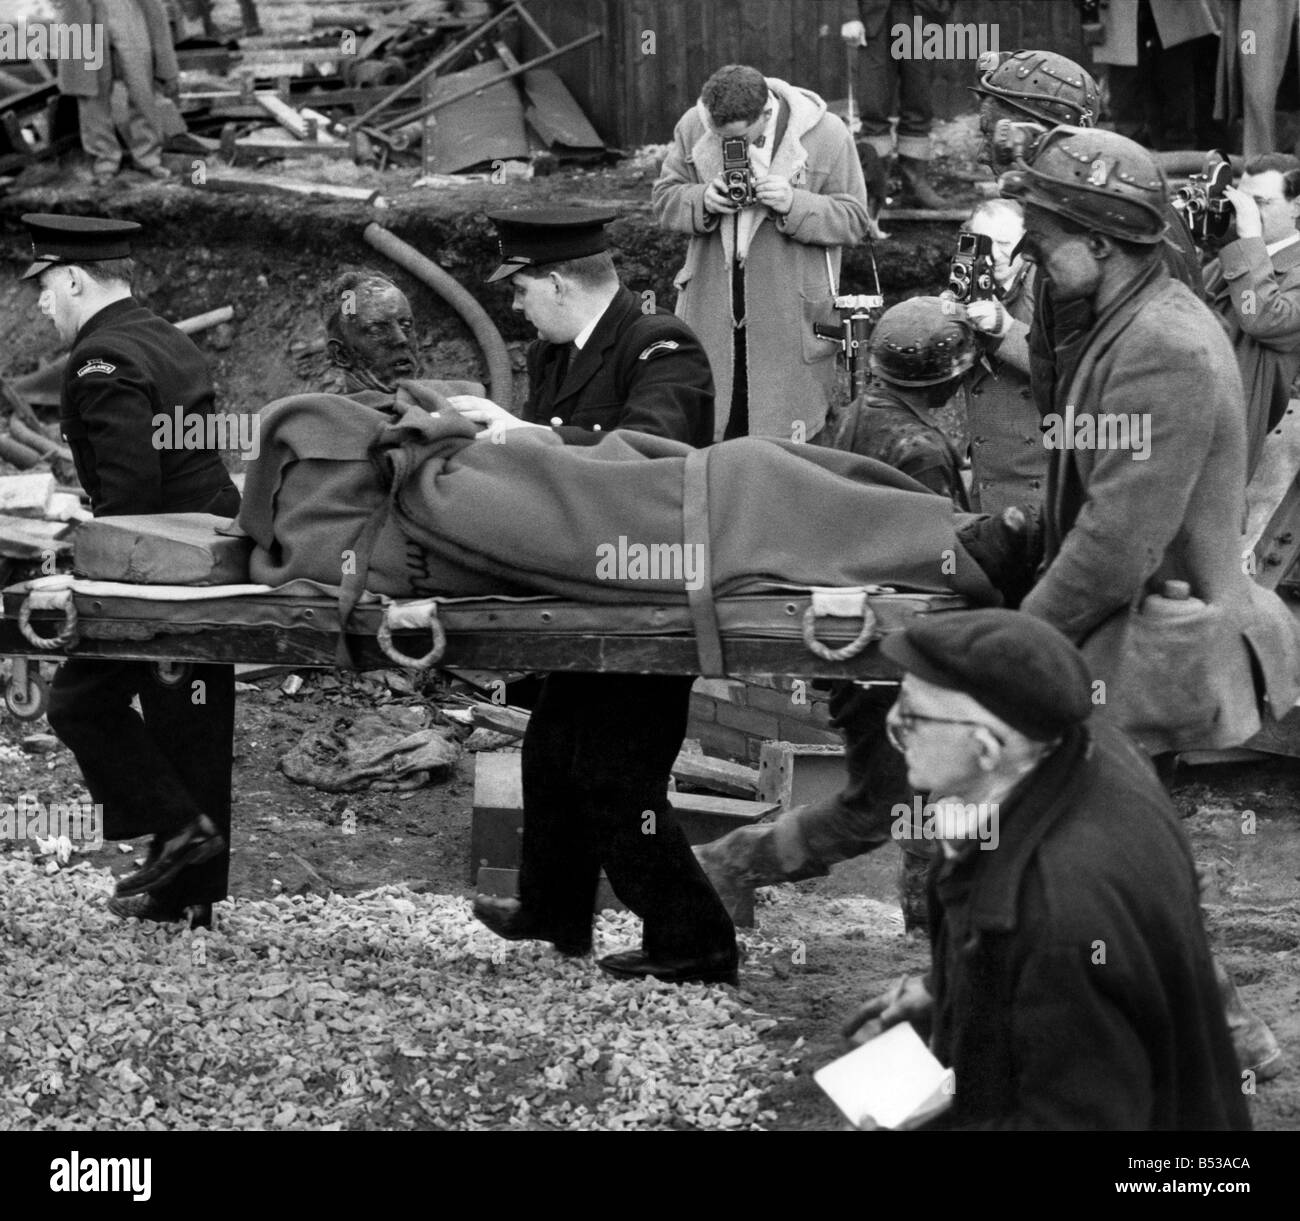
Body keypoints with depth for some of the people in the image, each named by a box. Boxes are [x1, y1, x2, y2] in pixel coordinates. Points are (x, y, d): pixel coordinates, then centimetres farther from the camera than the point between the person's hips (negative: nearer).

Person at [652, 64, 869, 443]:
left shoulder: (827, 136, -10)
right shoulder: (693, 127, 0)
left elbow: (853, 219, -6)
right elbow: (664, 198, 7)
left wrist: (794, 205, -23)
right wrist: (703, 200, -15)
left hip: (792, 317, -3)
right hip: (711, 309, 3)